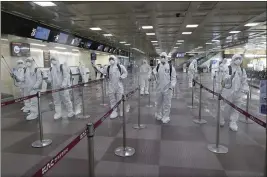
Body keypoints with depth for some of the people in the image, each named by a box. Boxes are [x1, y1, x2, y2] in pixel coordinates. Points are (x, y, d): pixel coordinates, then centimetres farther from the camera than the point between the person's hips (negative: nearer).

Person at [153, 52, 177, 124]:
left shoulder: (170, 67, -3)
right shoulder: (157, 67, 5)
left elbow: (173, 78, -3)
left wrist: (172, 85, -15)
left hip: (168, 89, -2)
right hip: (159, 88, 3)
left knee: (167, 104, 3)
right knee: (159, 103, 15)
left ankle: (165, 117, 16)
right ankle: (158, 115, 35)